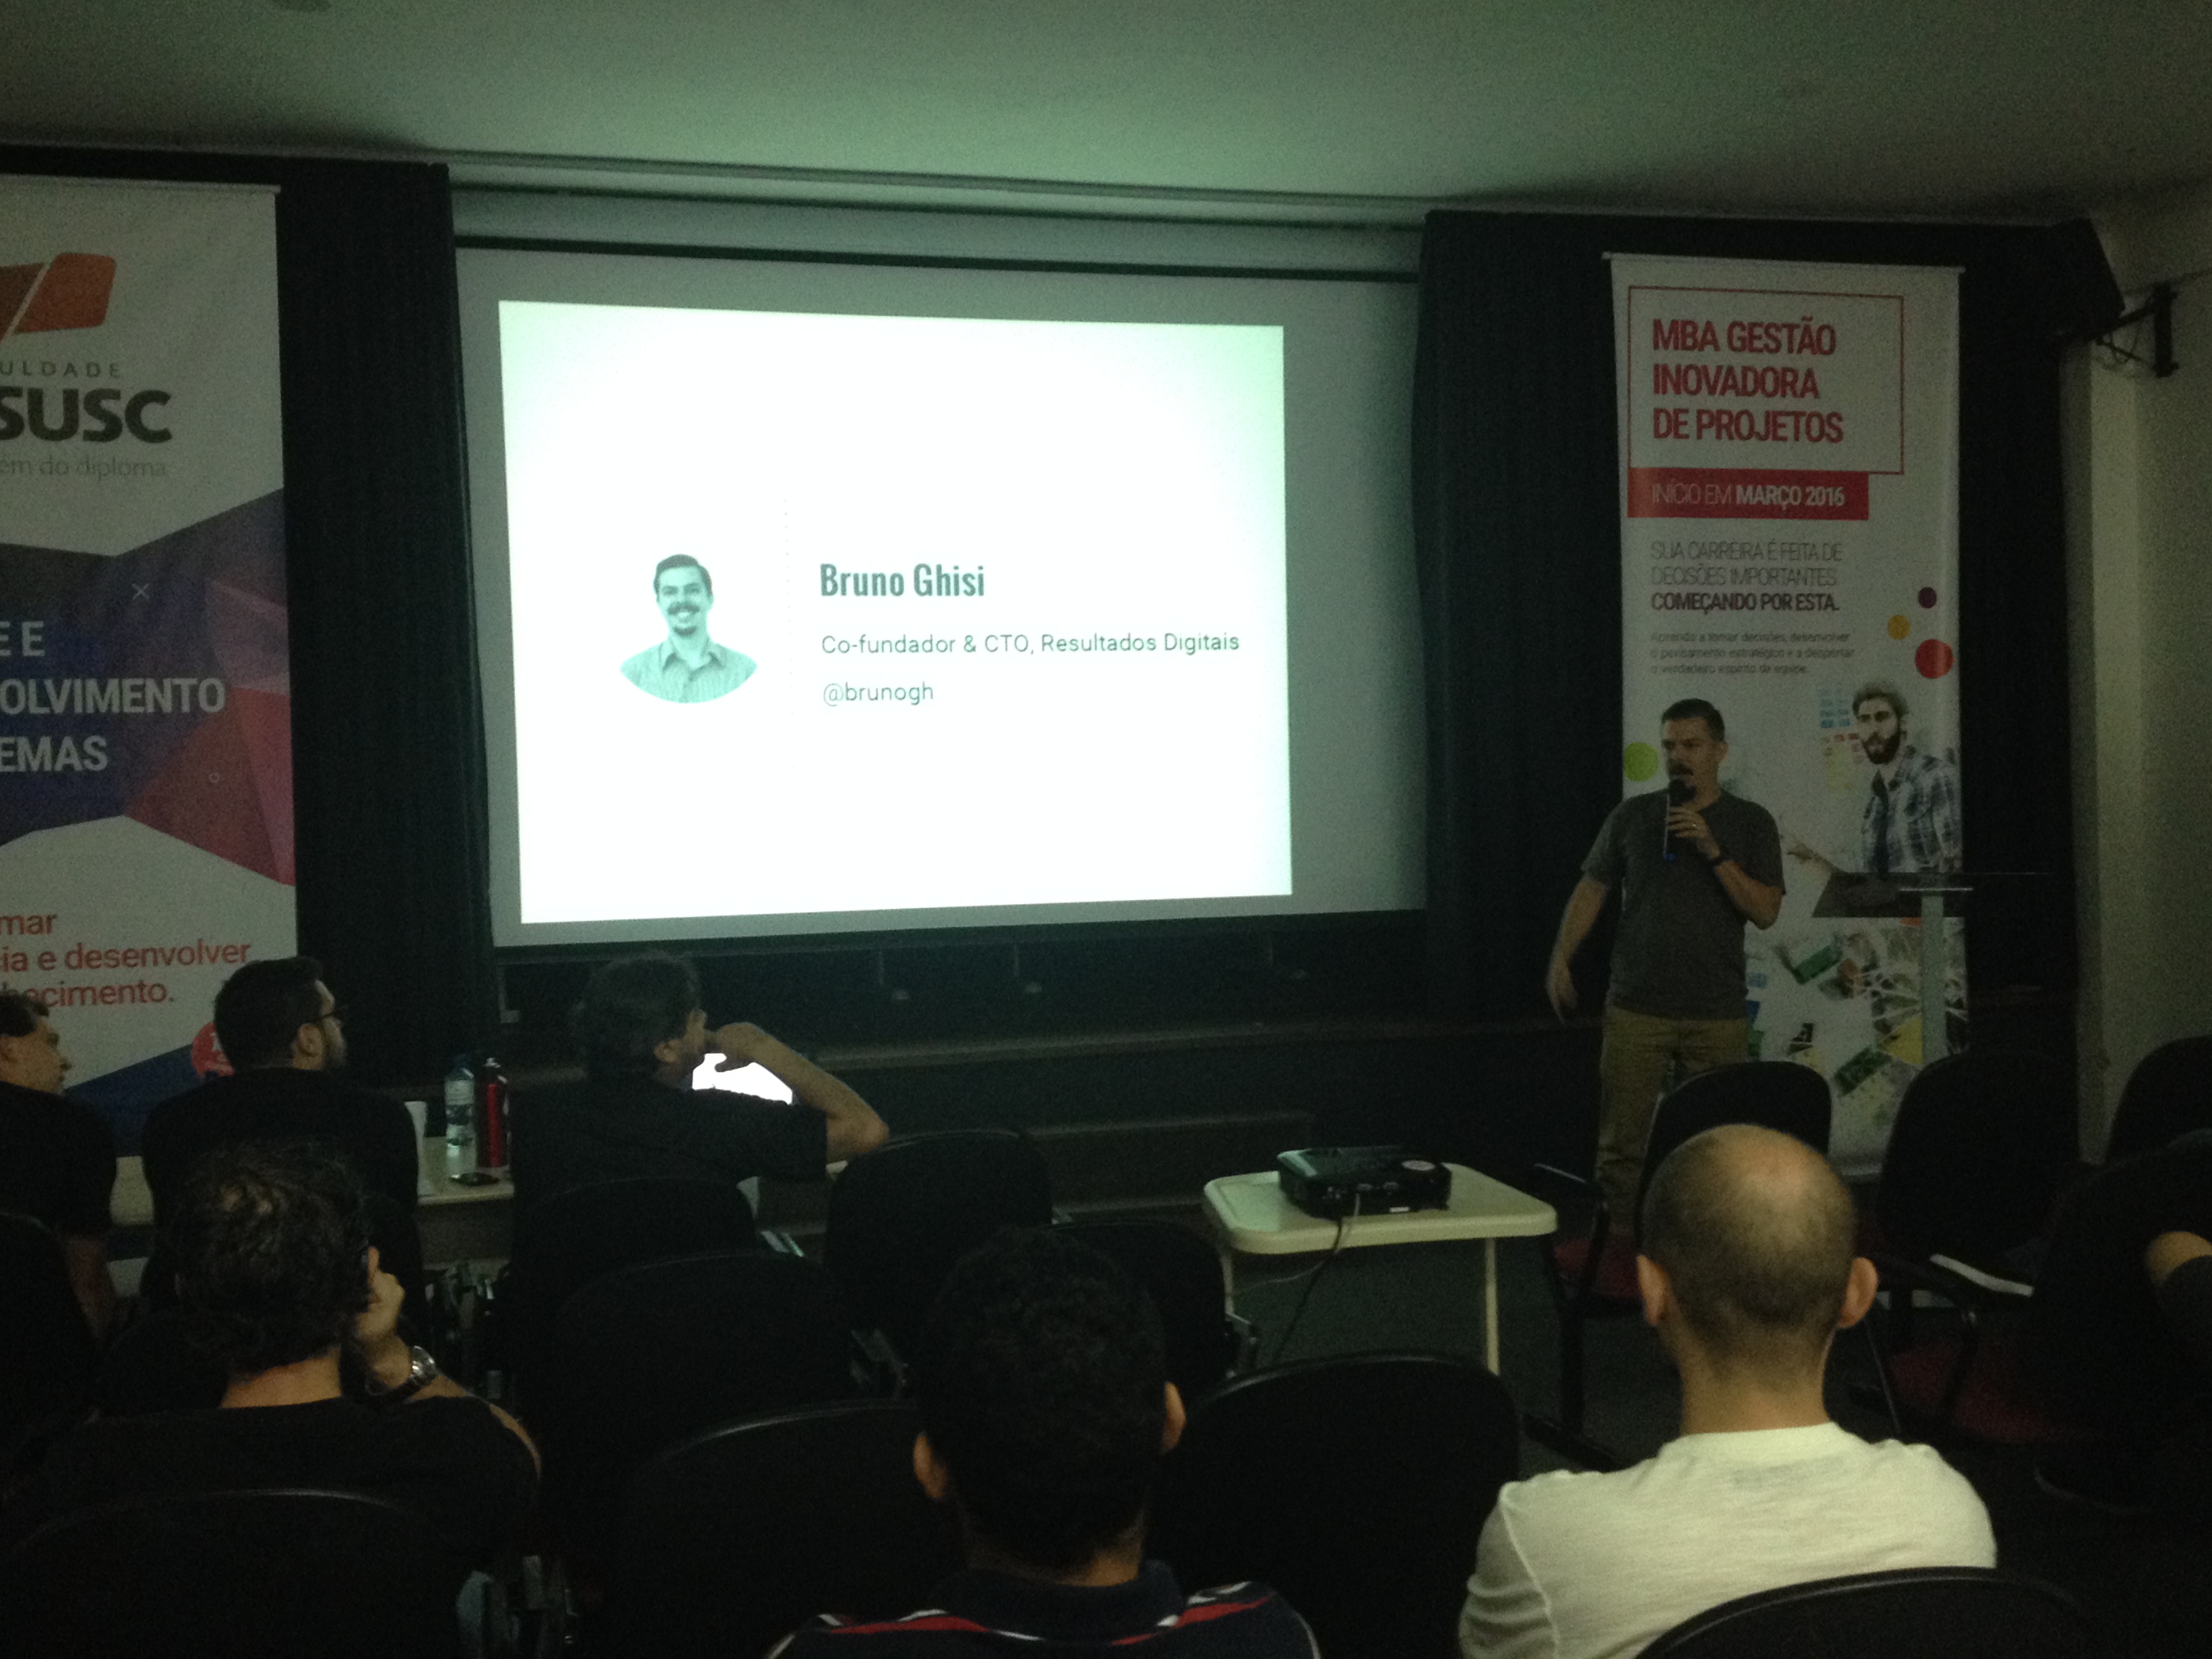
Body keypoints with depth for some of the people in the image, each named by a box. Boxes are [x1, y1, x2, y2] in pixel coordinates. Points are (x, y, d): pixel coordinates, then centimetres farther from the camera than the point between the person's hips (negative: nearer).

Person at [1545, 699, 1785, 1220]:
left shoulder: (1751, 823, 6)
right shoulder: (1632, 816, 8)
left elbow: (1765, 911, -3)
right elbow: (1592, 890, 10)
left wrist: (1713, 852, -13)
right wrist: (1561, 959, -1)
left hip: (1718, 1014, 0)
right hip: (1636, 1008, 0)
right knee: (1622, 1144, -2)